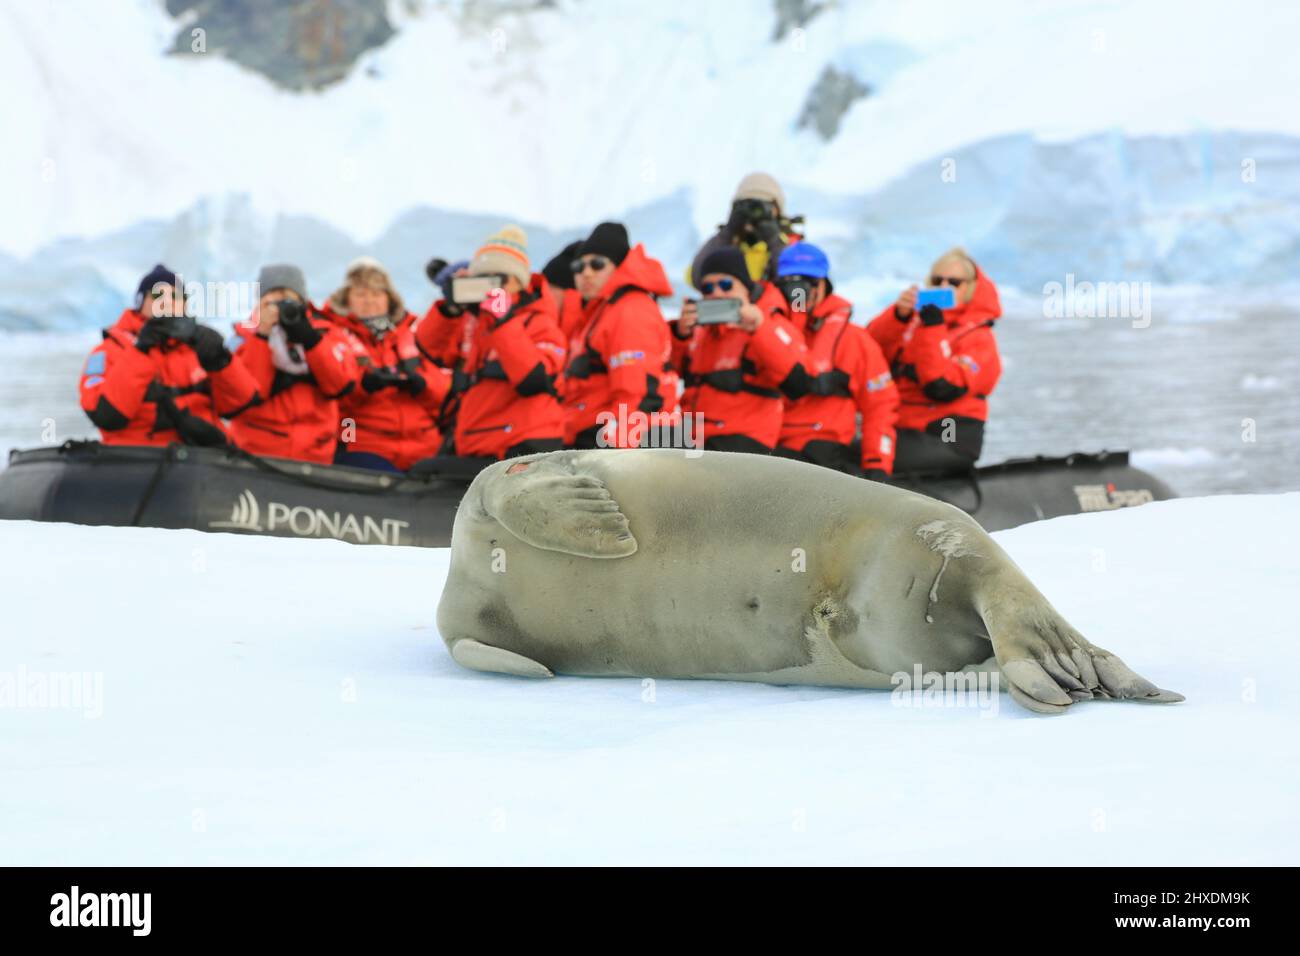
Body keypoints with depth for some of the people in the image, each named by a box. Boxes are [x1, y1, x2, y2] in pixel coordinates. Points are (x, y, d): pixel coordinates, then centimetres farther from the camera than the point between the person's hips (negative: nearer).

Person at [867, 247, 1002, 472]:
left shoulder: (979, 338, 0)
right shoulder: (915, 319, 15)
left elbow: (943, 388, -16)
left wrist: (933, 328, -16)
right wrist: (899, 315, -17)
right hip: (903, 430, 6)